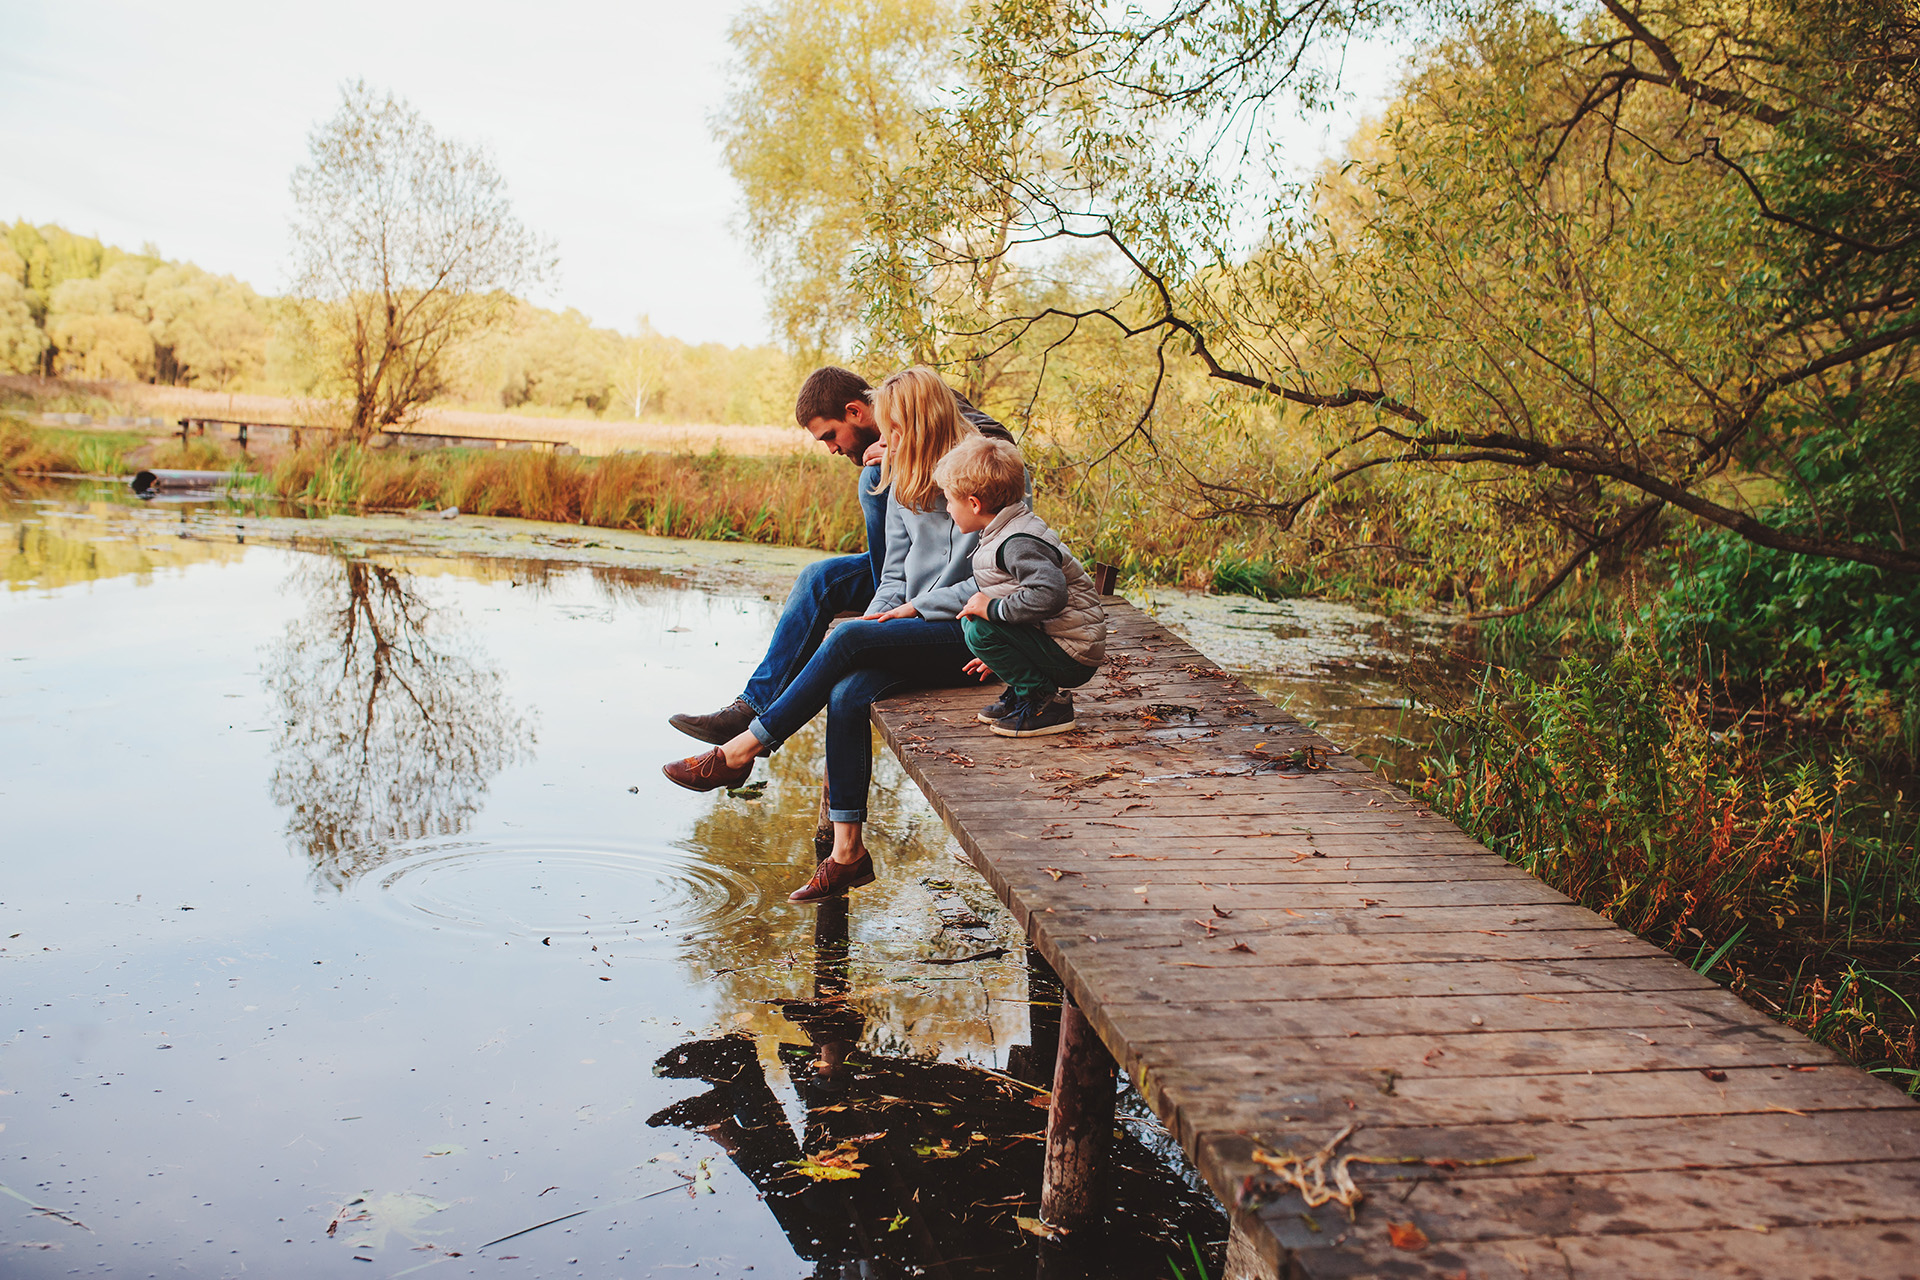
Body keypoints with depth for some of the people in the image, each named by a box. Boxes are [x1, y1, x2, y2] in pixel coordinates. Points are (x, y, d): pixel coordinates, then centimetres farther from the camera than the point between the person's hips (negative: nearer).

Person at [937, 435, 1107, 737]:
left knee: (981, 631, -22)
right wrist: (998, 657, 29)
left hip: (1072, 656, -10)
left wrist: (994, 608, -26)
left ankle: (1047, 703, -11)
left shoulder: (1018, 544, -22)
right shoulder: (1007, 534, 12)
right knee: (968, 619, 14)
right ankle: (1023, 692, 12)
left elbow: (1049, 594, -37)